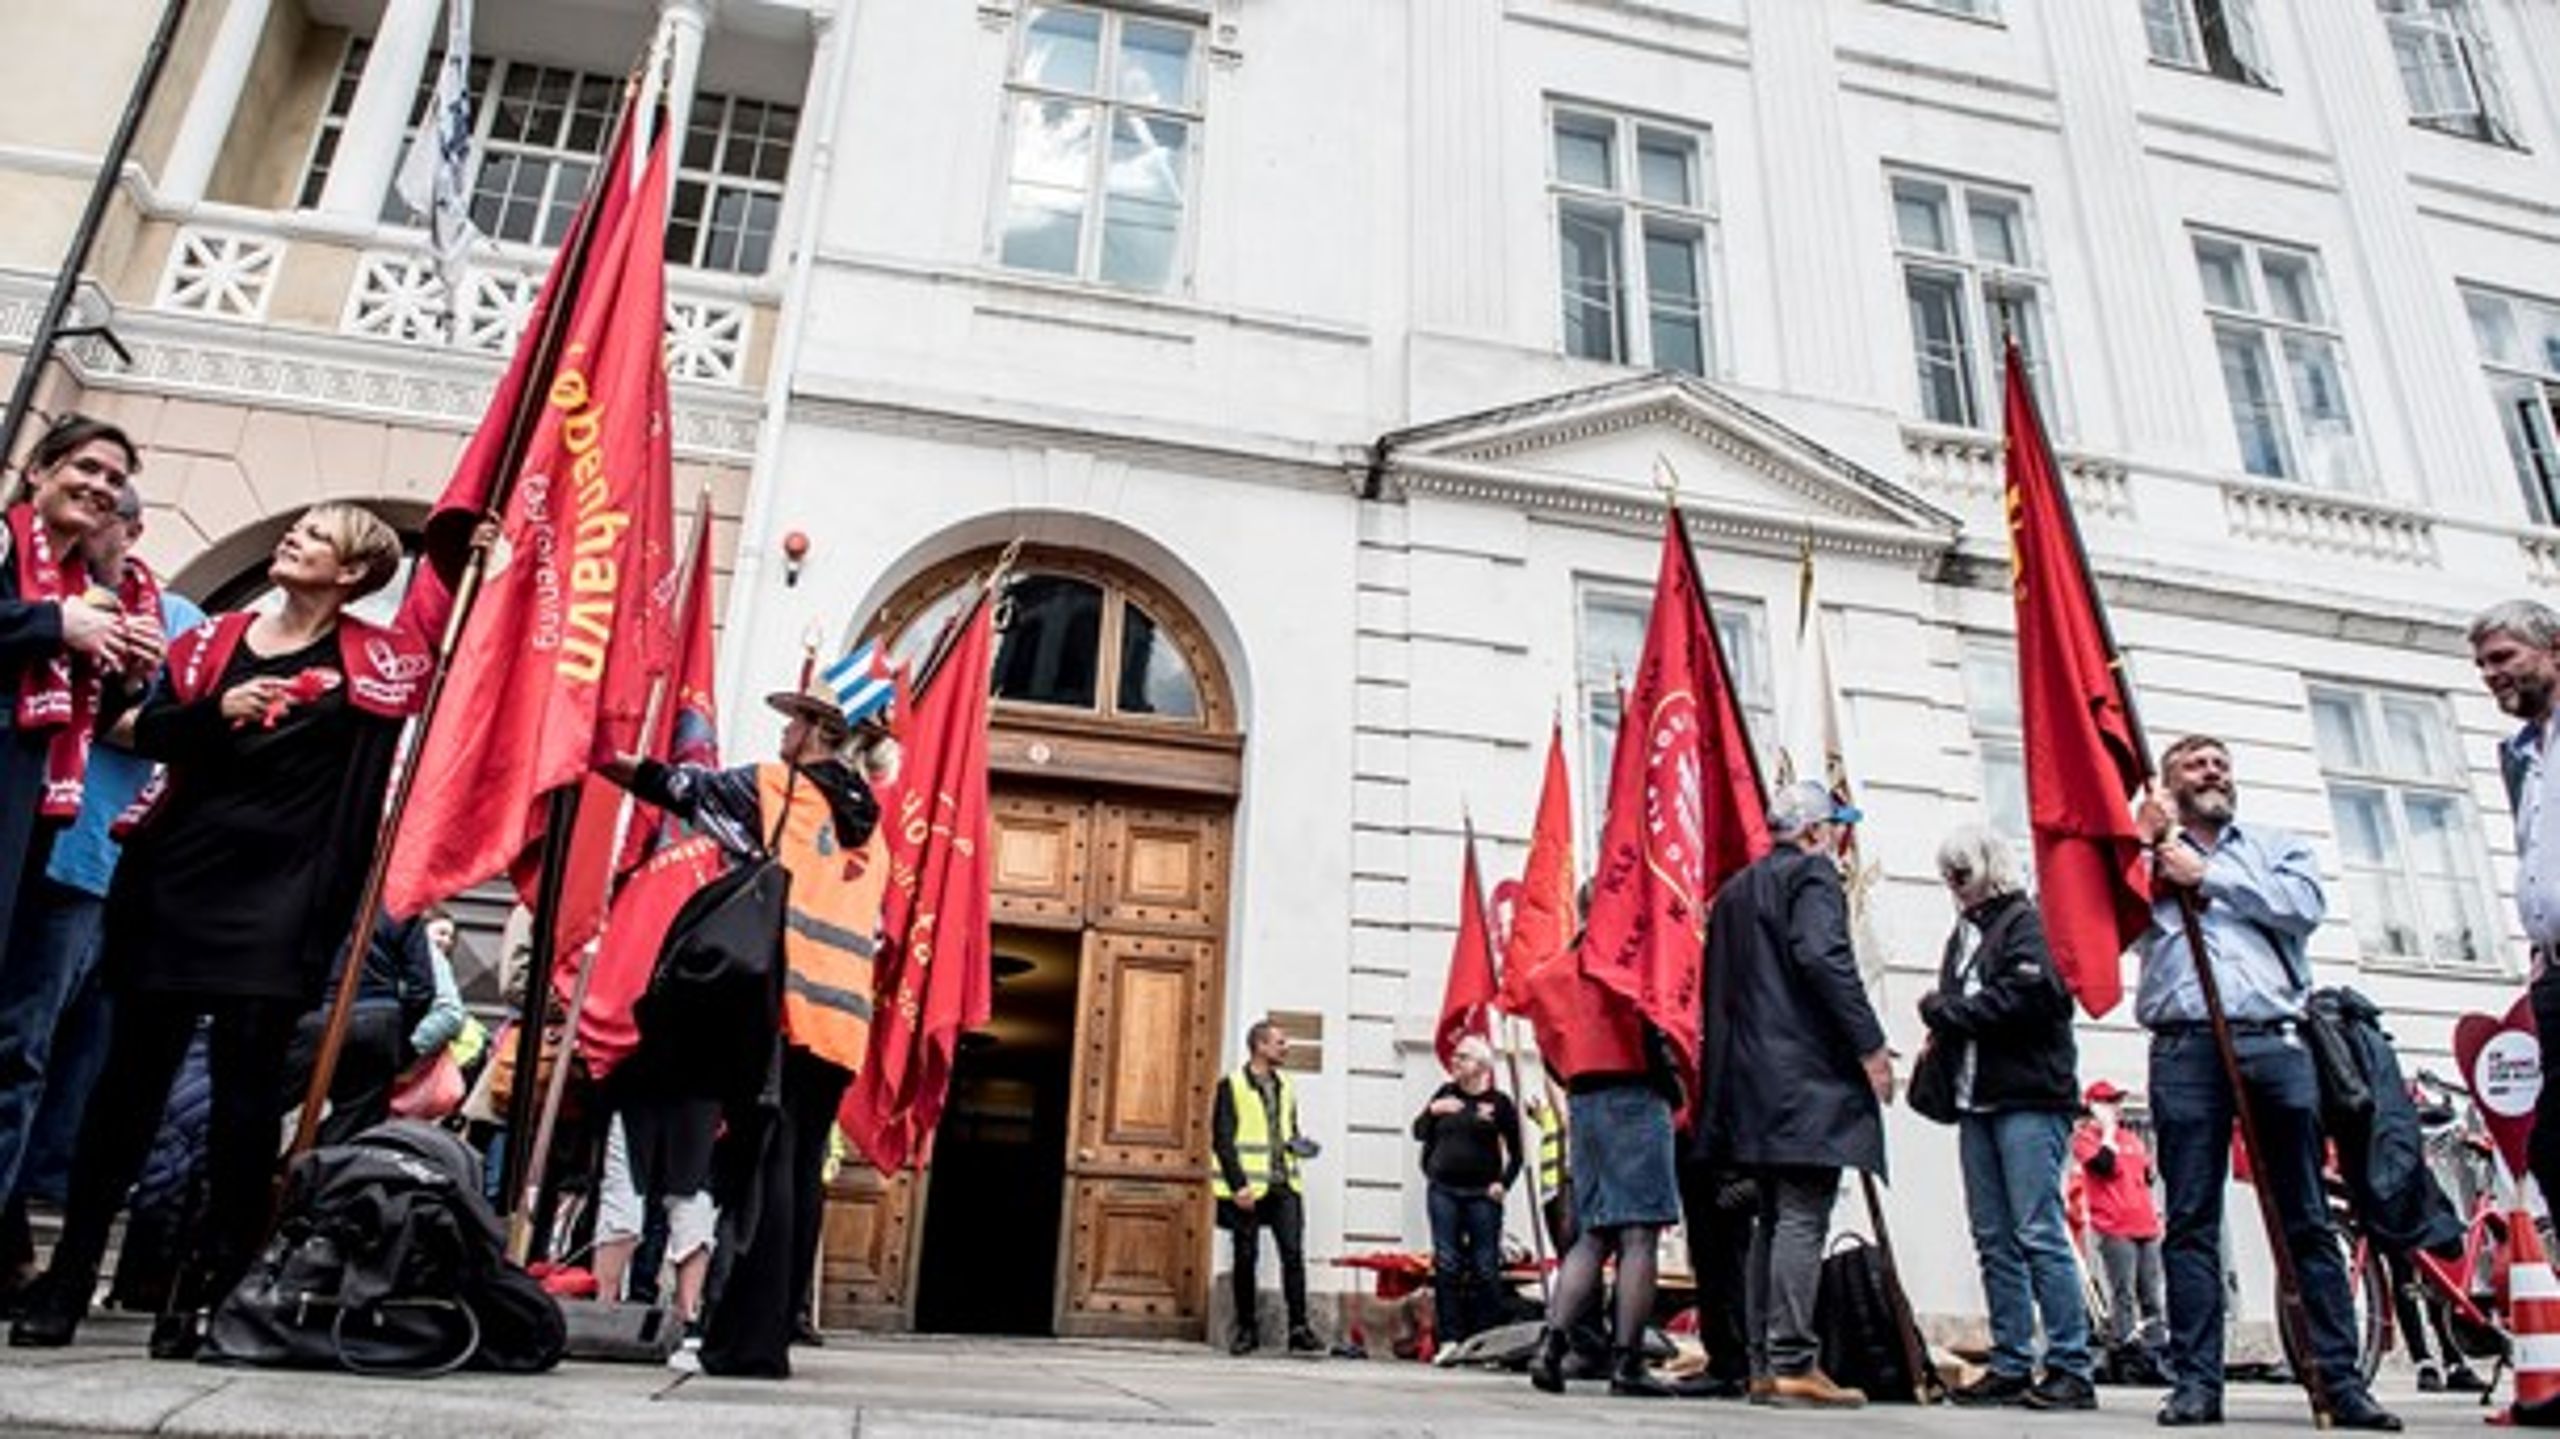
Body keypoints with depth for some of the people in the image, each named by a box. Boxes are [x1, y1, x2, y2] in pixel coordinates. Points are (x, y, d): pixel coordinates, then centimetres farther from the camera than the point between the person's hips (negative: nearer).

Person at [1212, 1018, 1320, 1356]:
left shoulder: (1286, 1087, 16)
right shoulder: (1231, 1086, -2)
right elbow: (1222, 1139, -7)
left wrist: (1298, 1142, 3)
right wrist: (1238, 1185, -14)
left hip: (1284, 1185, 4)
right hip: (1248, 1188, -4)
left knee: (1294, 1252, -6)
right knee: (1246, 1257, 3)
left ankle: (1299, 1328, -3)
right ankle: (1247, 1328, 16)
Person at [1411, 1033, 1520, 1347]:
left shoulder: (1499, 1102, 0)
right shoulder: (1445, 1094, 10)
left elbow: (1516, 1152, 5)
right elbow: (1419, 1133, 15)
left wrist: (1504, 1183, -5)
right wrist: (1432, 1110, -3)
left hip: (1481, 1195, -3)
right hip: (1443, 1191, 3)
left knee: (1485, 1268, 0)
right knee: (1446, 1265, -1)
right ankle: (1450, 1339, 2)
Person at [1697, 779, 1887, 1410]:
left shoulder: (1735, 890, 22)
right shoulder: (1813, 874, -3)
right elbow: (1824, 958, -18)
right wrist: (1870, 1045, -14)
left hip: (1753, 1078, 9)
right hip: (1809, 1077, -8)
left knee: (1773, 1220, 11)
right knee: (1803, 1219, -8)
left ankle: (1764, 1367, 13)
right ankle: (1793, 1364, -9)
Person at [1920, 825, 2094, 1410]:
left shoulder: (2027, 922, -2)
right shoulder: (1963, 934, 21)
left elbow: (2025, 997, -16)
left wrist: (1943, 1010, -7)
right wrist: (1942, 1034, 1)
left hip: (2029, 1098, -7)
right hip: (1976, 1100, 8)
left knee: (2039, 1234, -8)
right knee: (1994, 1240, 6)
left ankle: (2072, 1368, -2)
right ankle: (2011, 1366, 11)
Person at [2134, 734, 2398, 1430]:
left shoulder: (2277, 846, 21)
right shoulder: (2148, 854, 18)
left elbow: (2306, 904, 0)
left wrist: (2208, 875, -2)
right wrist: (2139, 840, -3)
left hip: (2274, 1042, 1)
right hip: (2185, 1050, -1)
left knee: (2308, 1219, 2)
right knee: (2191, 1221, -3)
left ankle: (2341, 1380, 6)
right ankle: (2196, 1383, -1)